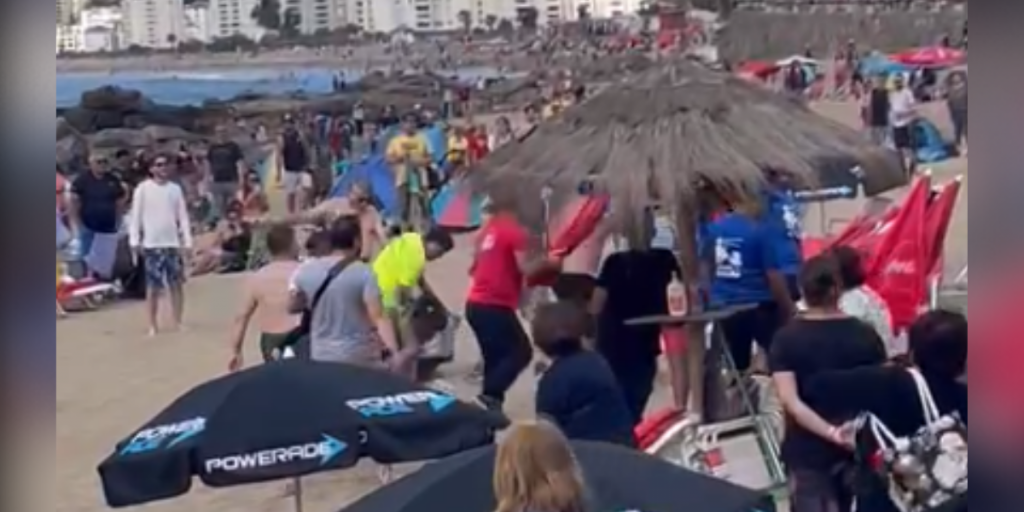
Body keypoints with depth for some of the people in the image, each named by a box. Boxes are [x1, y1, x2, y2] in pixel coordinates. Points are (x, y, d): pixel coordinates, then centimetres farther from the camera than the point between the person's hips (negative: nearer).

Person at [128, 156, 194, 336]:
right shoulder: (143, 189, -2)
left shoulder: (175, 188, 8)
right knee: (153, 287, 0)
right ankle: (153, 325, 6)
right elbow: (135, 216, -3)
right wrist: (135, 241, -10)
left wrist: (187, 242, 3)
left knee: (177, 284, 3)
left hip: (174, 243, 3)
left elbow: (183, 216, 9)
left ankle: (178, 322, 11)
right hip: (152, 244, -3)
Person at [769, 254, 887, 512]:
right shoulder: (866, 335, -5)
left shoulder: (786, 338, -10)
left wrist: (832, 433, -23)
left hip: (807, 450, -3)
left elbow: (791, 402, -20)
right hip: (856, 447, 3)